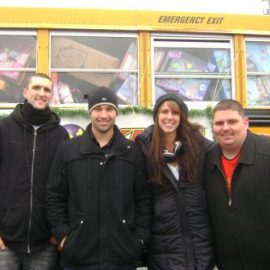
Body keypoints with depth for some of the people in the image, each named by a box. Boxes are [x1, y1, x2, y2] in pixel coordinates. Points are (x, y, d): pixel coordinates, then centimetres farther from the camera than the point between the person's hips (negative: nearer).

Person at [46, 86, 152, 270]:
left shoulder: (133, 151, 4)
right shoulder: (68, 150, 3)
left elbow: (144, 198, 5)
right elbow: (55, 197, 5)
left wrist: (140, 237, -2)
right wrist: (63, 233, -2)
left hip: (123, 254, 1)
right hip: (78, 253, 0)